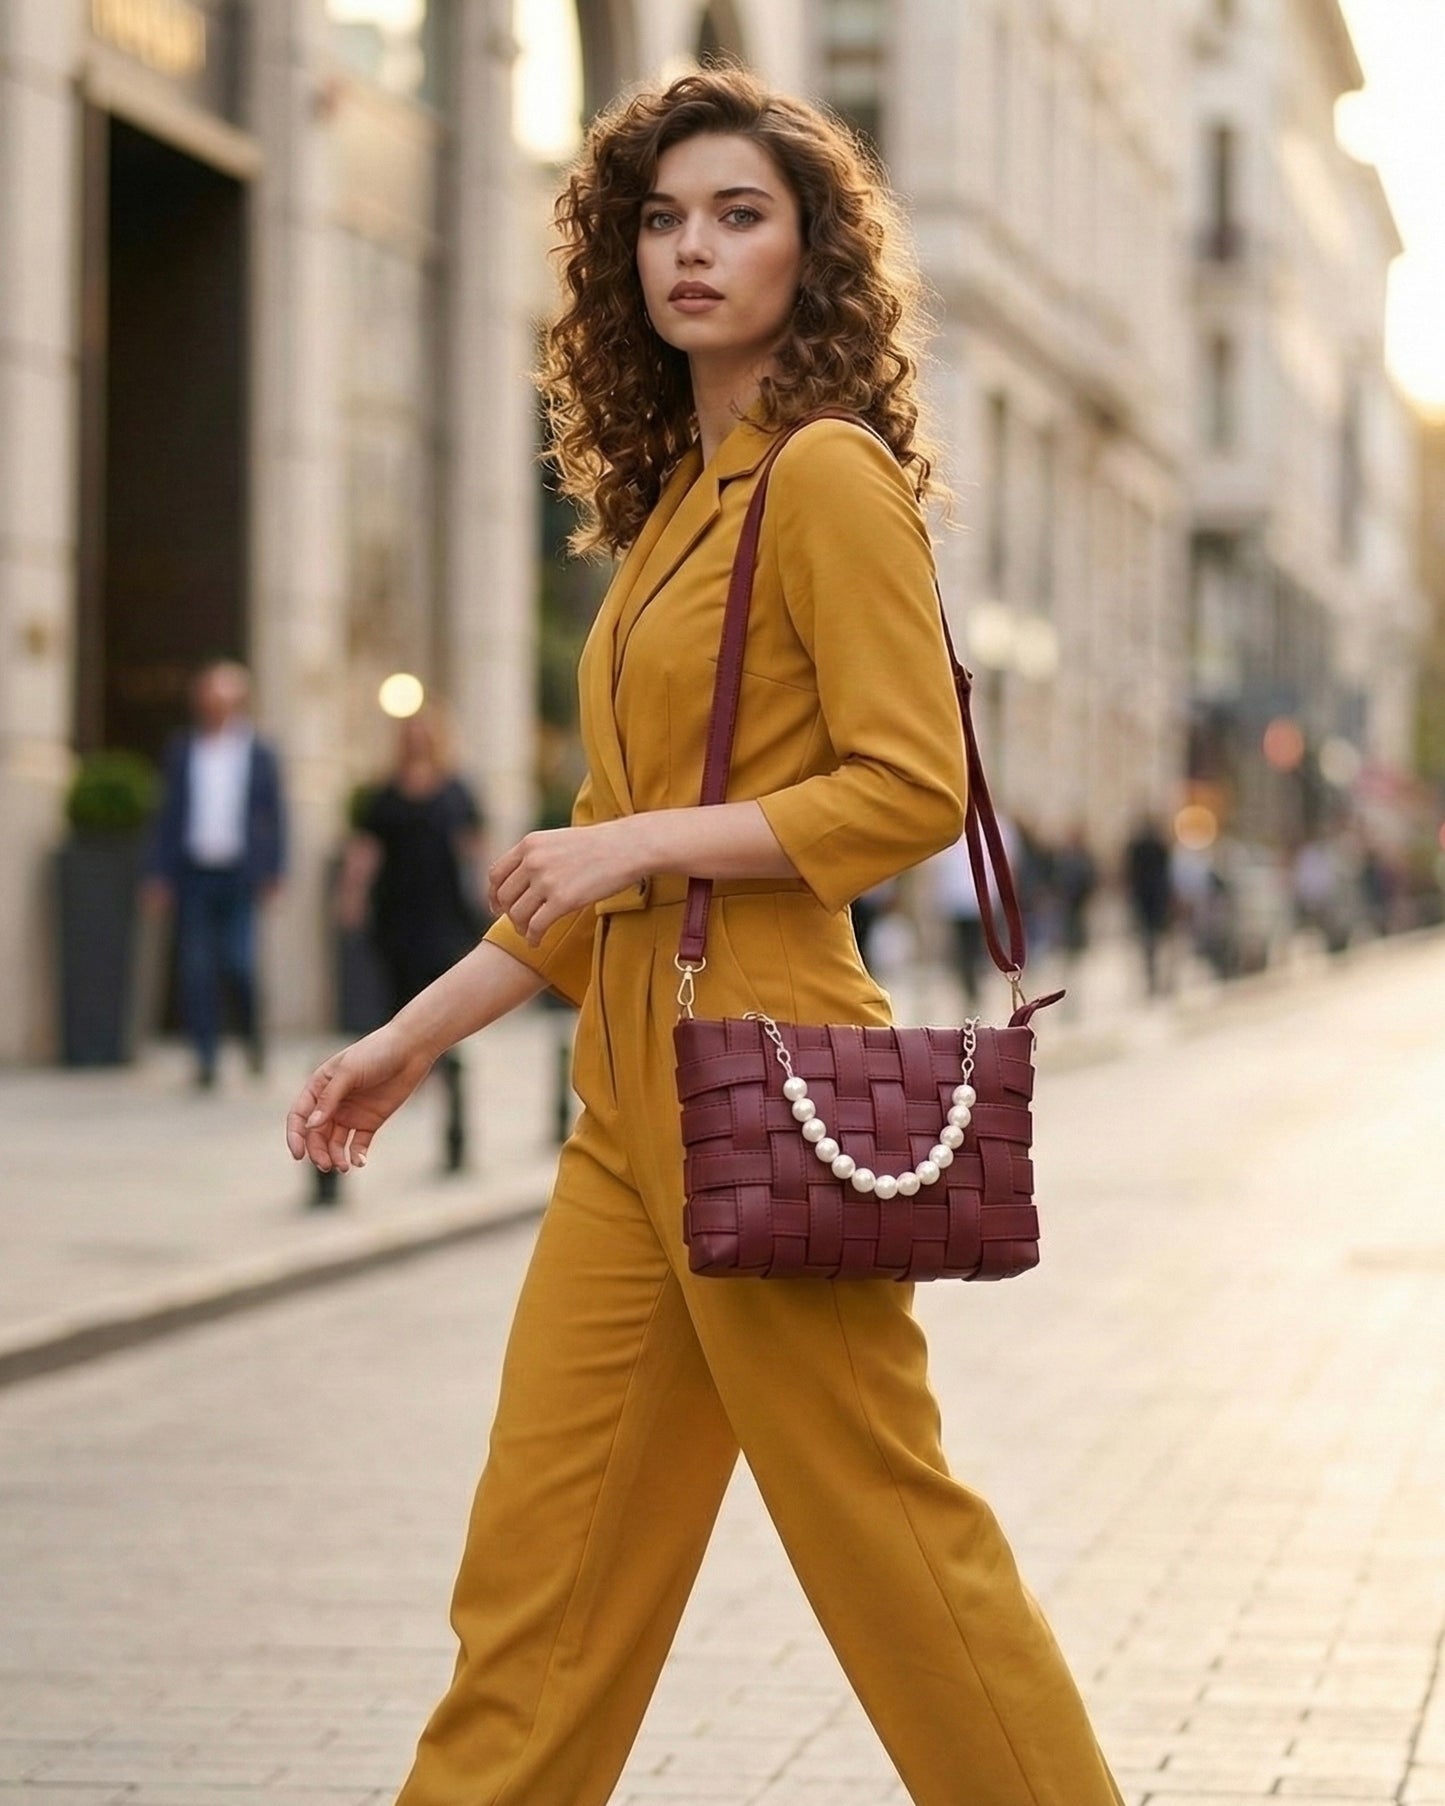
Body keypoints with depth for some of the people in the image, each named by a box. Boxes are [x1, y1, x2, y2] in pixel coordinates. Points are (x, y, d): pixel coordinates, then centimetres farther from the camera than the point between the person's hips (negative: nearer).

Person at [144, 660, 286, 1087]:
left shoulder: (260, 755, 5)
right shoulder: (181, 752, 9)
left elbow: (274, 817, 6)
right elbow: (166, 815, 8)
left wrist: (272, 873, -2)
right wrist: (158, 875, 2)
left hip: (238, 876, -2)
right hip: (193, 872, 2)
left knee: (238, 963, -10)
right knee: (196, 968, -2)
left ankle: (253, 1032, 18)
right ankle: (206, 1056, 4)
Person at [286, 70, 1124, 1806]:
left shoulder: (828, 476, -8)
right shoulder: (677, 499, 18)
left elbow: (912, 794, -16)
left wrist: (642, 843, -16)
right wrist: (409, 1038, 20)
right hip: (634, 1092, 9)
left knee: (882, 1528, -1)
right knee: (538, 1560, 8)